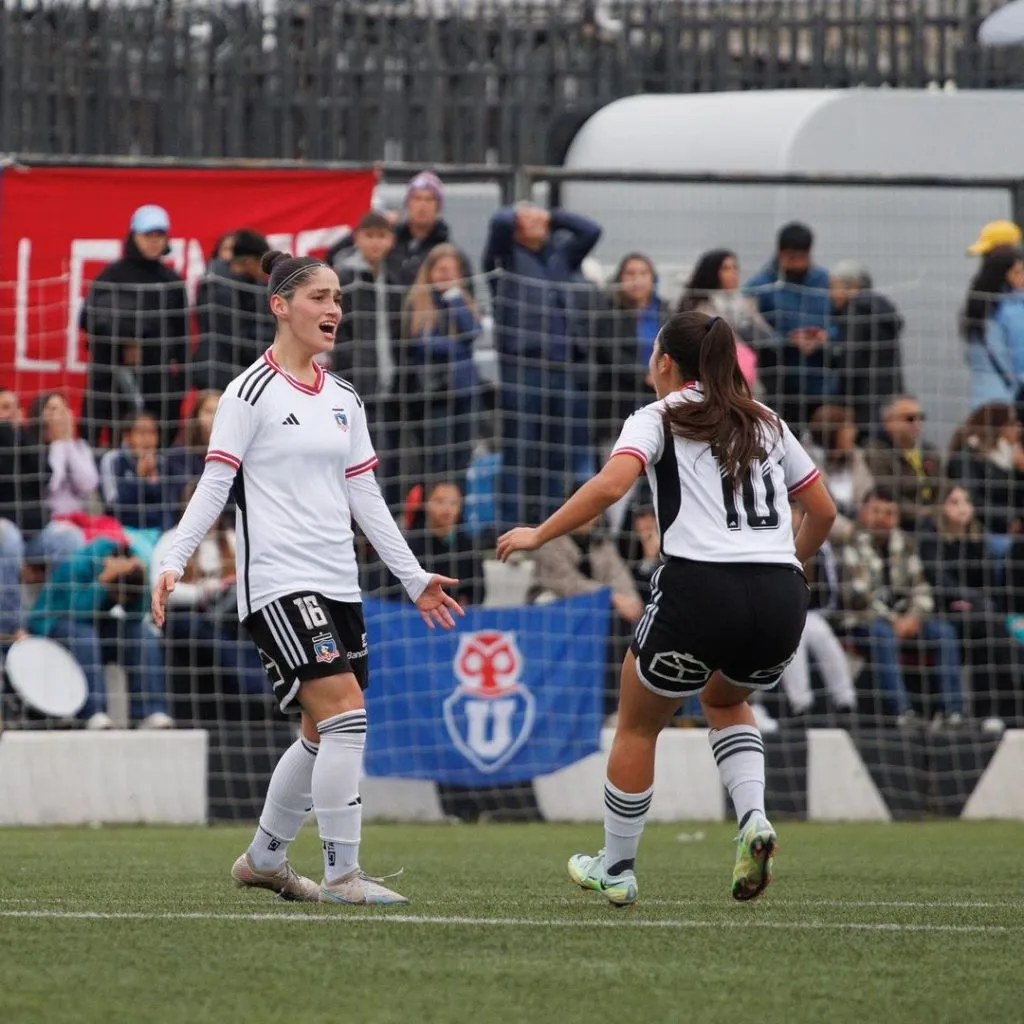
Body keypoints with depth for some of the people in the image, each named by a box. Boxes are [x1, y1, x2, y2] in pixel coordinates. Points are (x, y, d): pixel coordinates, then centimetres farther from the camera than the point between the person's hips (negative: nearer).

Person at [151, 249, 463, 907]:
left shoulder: (343, 400, 14)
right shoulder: (251, 393, -6)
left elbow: (365, 498, 19)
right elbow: (213, 486, -9)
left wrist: (415, 577, 19)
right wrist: (174, 563, -19)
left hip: (338, 582, 8)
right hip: (277, 581, -8)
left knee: (325, 734, 9)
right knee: (344, 716, -17)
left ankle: (265, 858, 25)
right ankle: (342, 874, -15)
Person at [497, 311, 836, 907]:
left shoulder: (659, 419, 6)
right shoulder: (767, 423, 21)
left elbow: (612, 484, -12)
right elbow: (824, 511, 25)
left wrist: (539, 535, -4)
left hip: (699, 587, -5)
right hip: (782, 599, 5)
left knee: (638, 725, 18)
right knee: (725, 699, 33)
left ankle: (616, 869, 26)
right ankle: (754, 819, 8)